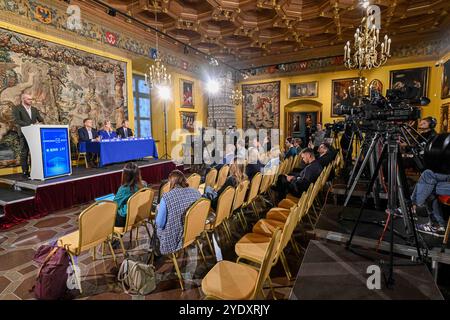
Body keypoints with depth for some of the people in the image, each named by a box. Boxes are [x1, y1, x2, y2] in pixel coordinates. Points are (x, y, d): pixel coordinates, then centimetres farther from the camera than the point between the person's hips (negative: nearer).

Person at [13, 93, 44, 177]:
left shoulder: (34, 109, 17)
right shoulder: (17, 109, 1)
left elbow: (40, 119, 12)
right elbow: (17, 120, -10)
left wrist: (40, 123, -11)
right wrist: (29, 125, -21)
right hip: (24, 134, -4)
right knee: (24, 153, 1)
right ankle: (25, 172, 5)